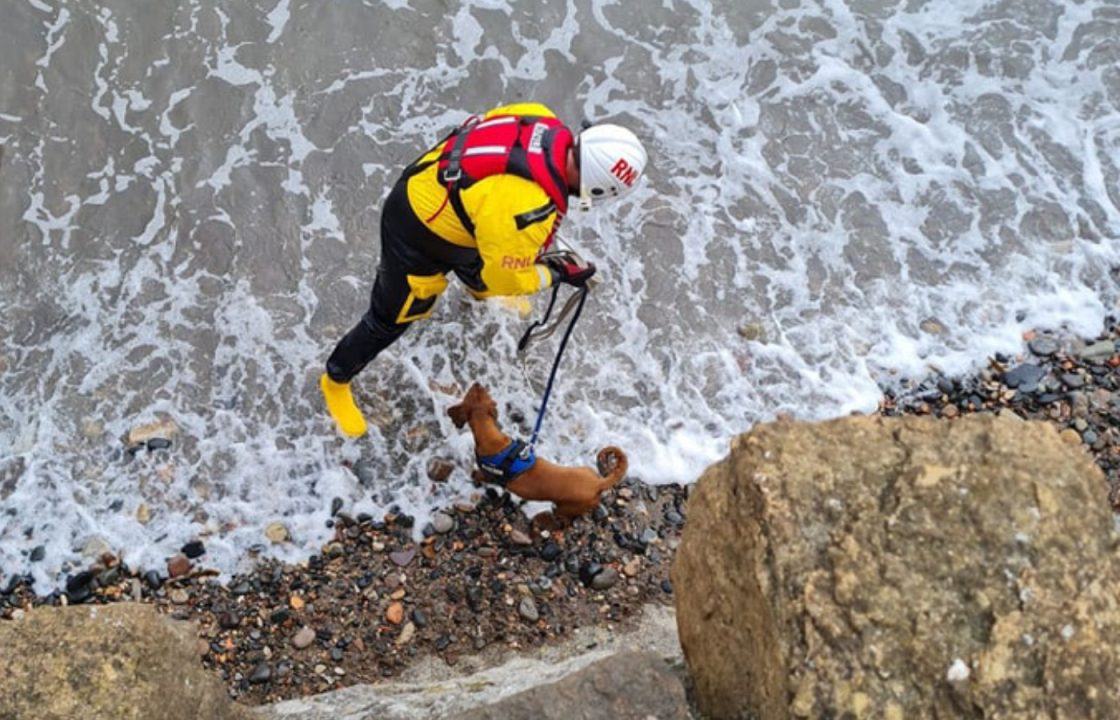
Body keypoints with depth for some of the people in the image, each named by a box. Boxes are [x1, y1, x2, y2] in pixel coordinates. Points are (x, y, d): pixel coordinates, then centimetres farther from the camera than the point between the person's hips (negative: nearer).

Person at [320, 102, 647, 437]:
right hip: (417, 236, -7)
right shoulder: (529, 208, -40)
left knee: (474, 266, 36)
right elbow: (506, 277, -23)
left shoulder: (546, 122, -19)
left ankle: (481, 292, 73)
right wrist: (559, 271, -10)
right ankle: (336, 380, 41)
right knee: (388, 321, 14)